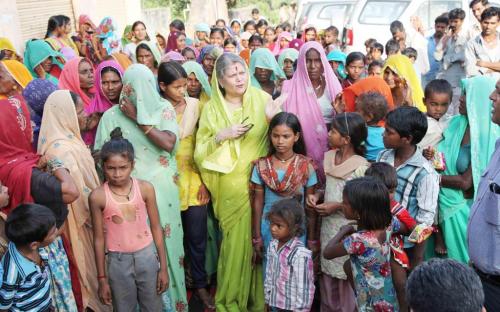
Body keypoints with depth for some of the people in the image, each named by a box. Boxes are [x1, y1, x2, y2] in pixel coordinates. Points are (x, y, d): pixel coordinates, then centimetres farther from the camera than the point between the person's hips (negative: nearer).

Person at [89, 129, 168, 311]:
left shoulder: (145, 188, -11)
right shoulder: (98, 197, -13)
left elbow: (156, 228, -2)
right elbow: (99, 239, -5)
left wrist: (163, 267, 0)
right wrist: (102, 279, 0)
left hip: (146, 256, 1)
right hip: (118, 260, -1)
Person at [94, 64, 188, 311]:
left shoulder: (164, 109, -2)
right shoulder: (112, 116, -3)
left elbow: (169, 143, -18)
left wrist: (138, 118, -17)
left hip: (162, 189, 1)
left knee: (164, 240, 10)